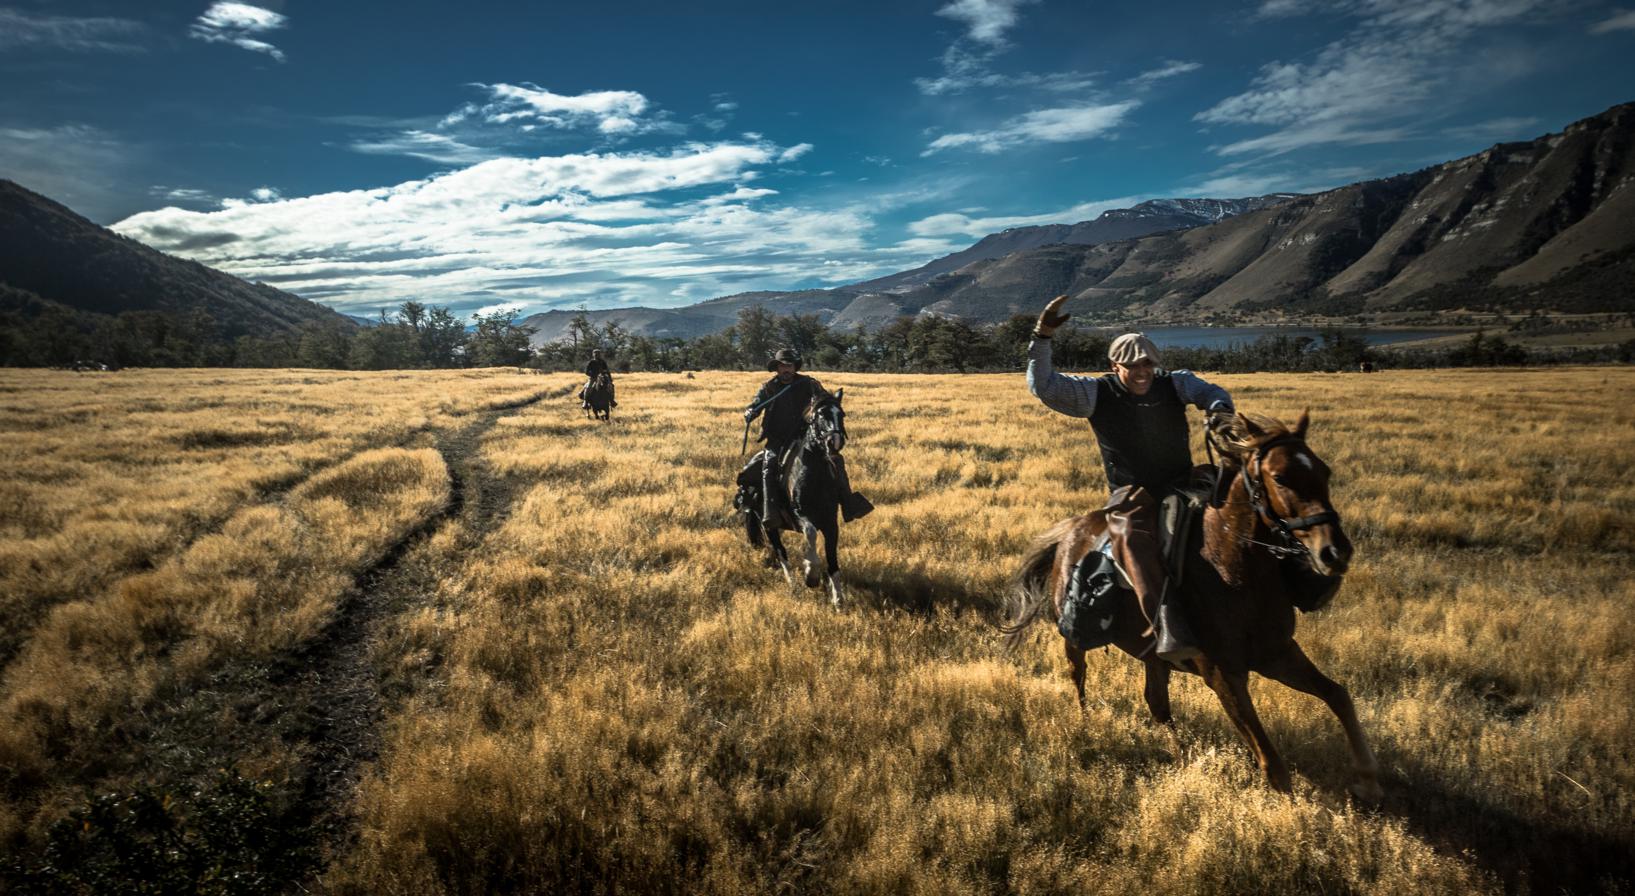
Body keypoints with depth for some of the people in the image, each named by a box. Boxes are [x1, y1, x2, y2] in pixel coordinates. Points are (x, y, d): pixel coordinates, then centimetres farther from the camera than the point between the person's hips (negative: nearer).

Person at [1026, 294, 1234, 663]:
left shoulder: (1174, 383, 9)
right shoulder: (1097, 393, 0)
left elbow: (1210, 391, -3)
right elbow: (1044, 386, -8)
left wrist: (1219, 409, -28)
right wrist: (1042, 337, -18)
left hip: (1181, 487, 4)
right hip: (1131, 494, -4)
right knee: (1132, 539, -35)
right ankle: (1170, 630, -49)